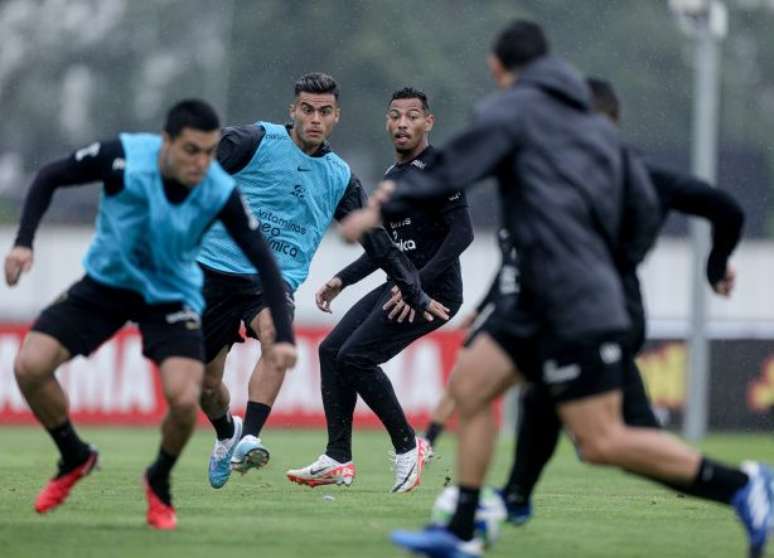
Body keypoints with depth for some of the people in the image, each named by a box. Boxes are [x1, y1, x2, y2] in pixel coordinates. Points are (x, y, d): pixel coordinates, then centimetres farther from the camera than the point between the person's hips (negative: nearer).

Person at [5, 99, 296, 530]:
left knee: (185, 399, -22)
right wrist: (24, 242, -22)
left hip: (170, 296, -1)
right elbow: (50, 178, -11)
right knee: (30, 367, -14)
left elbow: (263, 260, -16)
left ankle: (160, 482, 12)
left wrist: (284, 336, -25)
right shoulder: (123, 157, -27)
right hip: (106, 281, 1)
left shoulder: (220, 192, -24)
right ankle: (75, 458, 15)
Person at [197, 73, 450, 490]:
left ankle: (248, 440, -39)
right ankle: (227, 433, 38)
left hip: (274, 279, 1)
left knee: (275, 334, -34)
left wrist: (417, 296, 19)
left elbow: (378, 241, 17)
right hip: (216, 268, -1)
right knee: (205, 384, 3)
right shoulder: (255, 141, -2)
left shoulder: (339, 179, 10)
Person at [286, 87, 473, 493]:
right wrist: (342, 280, 20)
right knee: (332, 350, 4)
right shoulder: (392, 176, 18)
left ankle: (407, 446, -4)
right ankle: (338, 460, 5)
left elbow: (462, 232, -19)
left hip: (432, 290, -9)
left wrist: (418, 284, -25)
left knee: (356, 356, -17)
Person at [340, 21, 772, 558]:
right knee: (469, 383, 9)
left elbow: (451, 171, -9)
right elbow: (645, 206, 13)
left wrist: (383, 208, 3)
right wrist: (614, 267, 22)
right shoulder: (597, 125, 18)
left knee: (602, 442, -10)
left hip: (577, 311, -9)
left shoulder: (511, 110, -3)